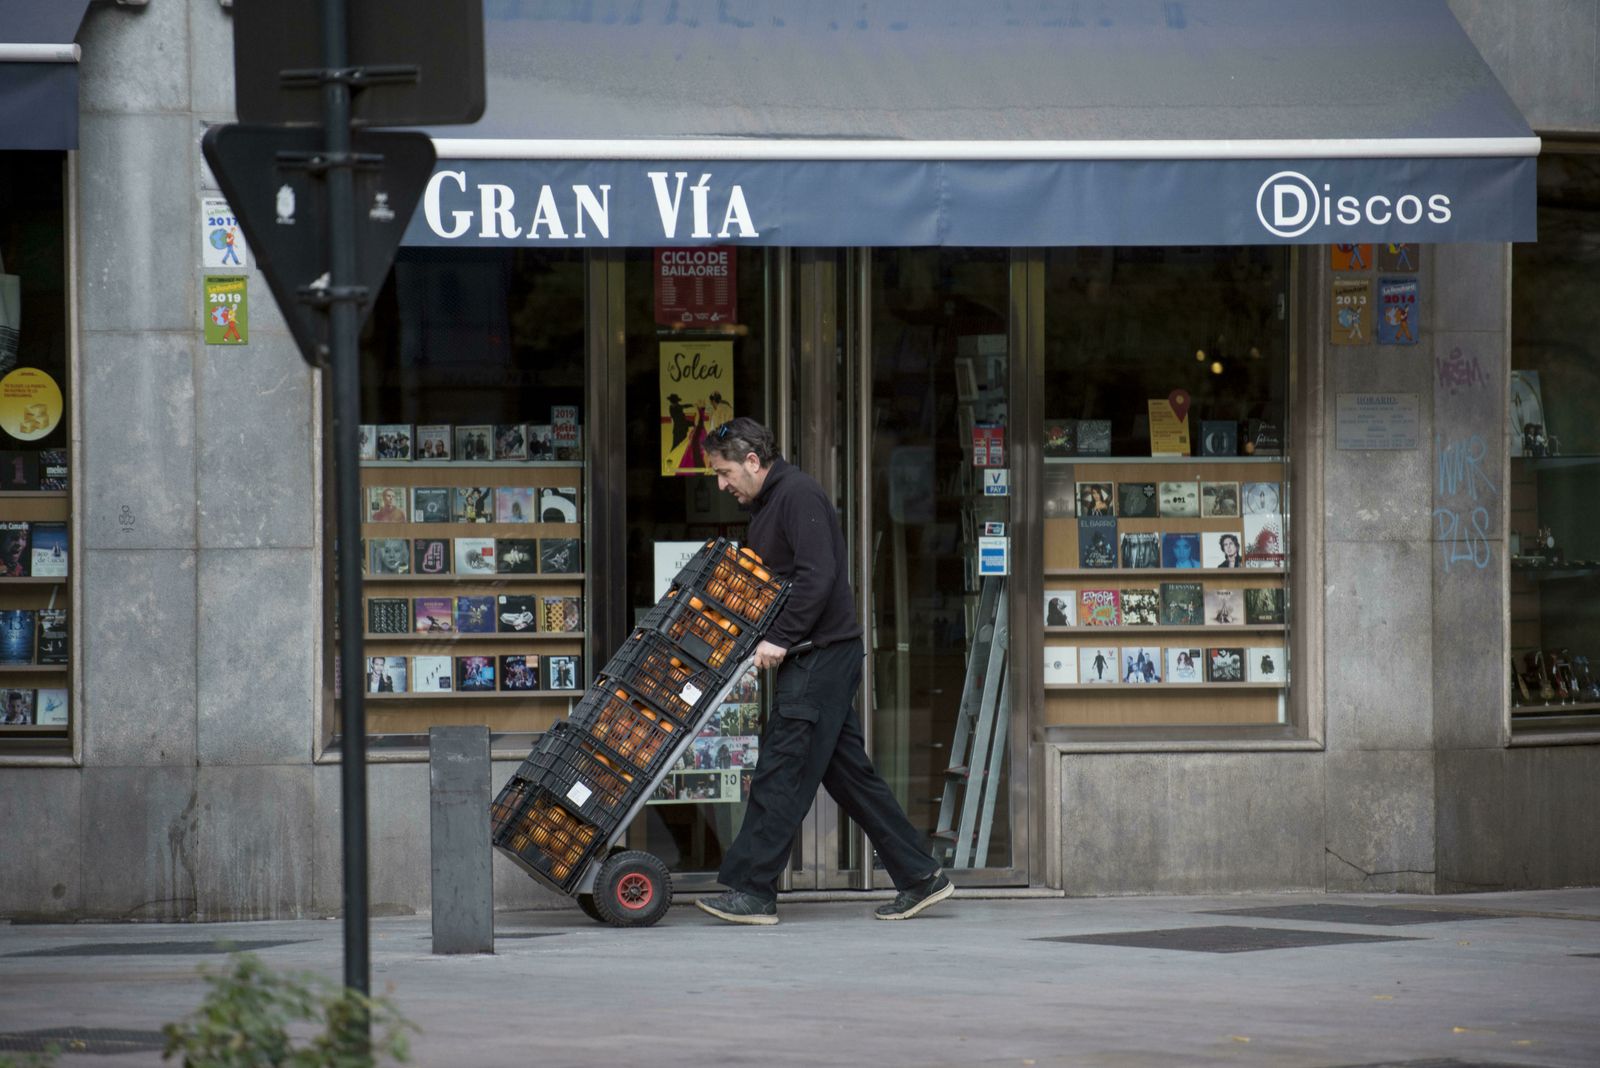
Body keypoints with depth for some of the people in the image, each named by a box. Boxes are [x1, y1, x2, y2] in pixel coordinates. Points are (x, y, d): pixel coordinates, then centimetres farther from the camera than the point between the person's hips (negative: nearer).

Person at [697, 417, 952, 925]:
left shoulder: (798, 495, -12)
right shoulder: (765, 506, 19)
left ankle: (751, 891, -12)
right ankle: (920, 877, 12)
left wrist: (779, 638, -23)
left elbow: (817, 576, -22)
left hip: (823, 651, -10)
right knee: (847, 772, 10)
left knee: (781, 772, -11)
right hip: (816, 658, 10)